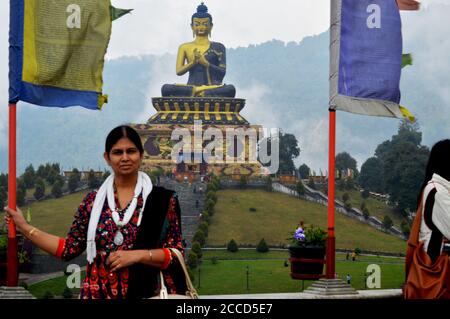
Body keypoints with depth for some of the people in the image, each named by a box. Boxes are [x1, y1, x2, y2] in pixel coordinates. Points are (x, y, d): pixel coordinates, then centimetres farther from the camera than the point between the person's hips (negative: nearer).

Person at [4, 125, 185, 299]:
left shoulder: (162, 199, -3)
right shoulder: (93, 201, 5)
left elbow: (176, 254, -5)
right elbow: (70, 248, 4)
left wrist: (137, 255, -17)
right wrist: (24, 228, 2)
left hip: (144, 294, -2)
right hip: (97, 294, 2)